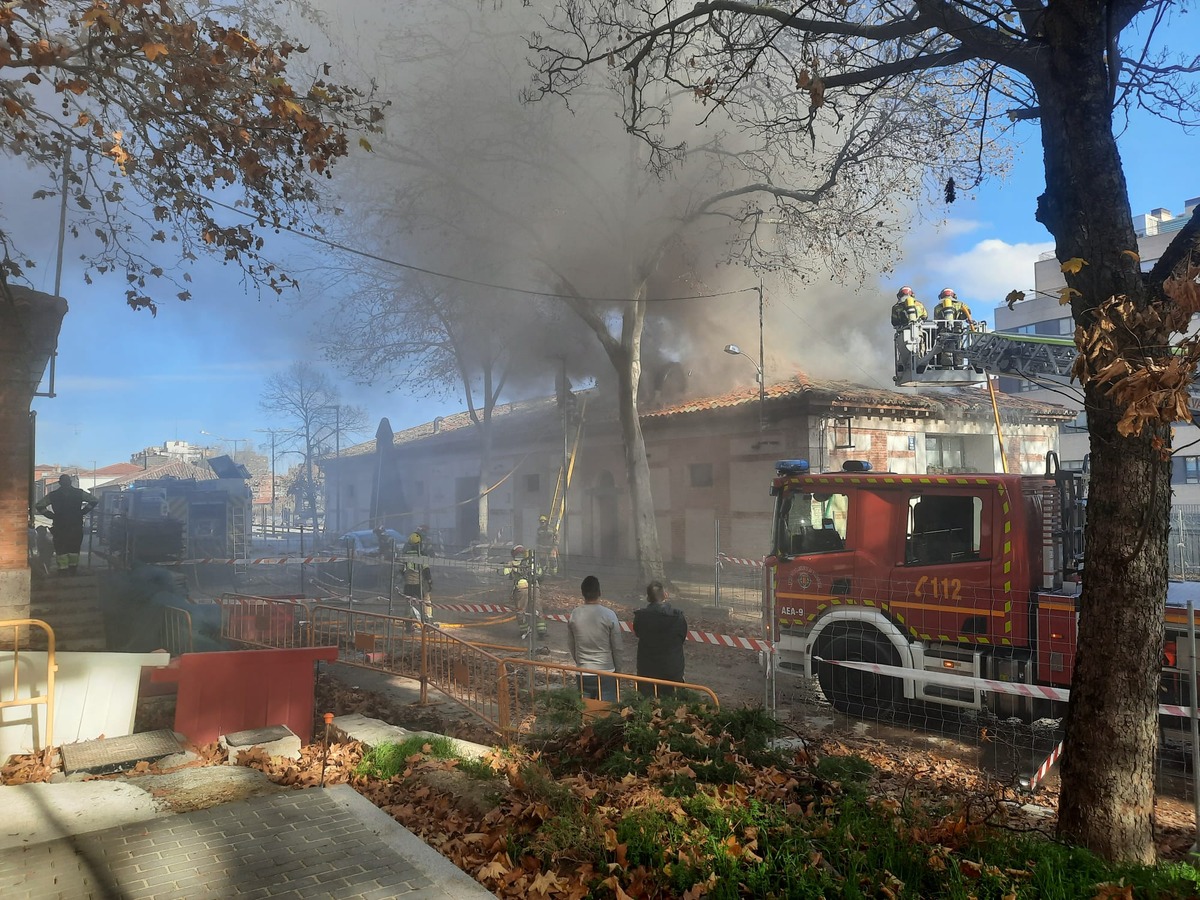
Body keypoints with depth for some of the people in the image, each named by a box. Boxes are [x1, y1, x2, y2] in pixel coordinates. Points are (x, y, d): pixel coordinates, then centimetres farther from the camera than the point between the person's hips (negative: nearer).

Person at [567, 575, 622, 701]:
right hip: (606, 672, -3)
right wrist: (618, 670, 10)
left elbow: (571, 645, 8)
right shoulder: (609, 615, -11)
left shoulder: (574, 615, -3)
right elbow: (617, 647, -5)